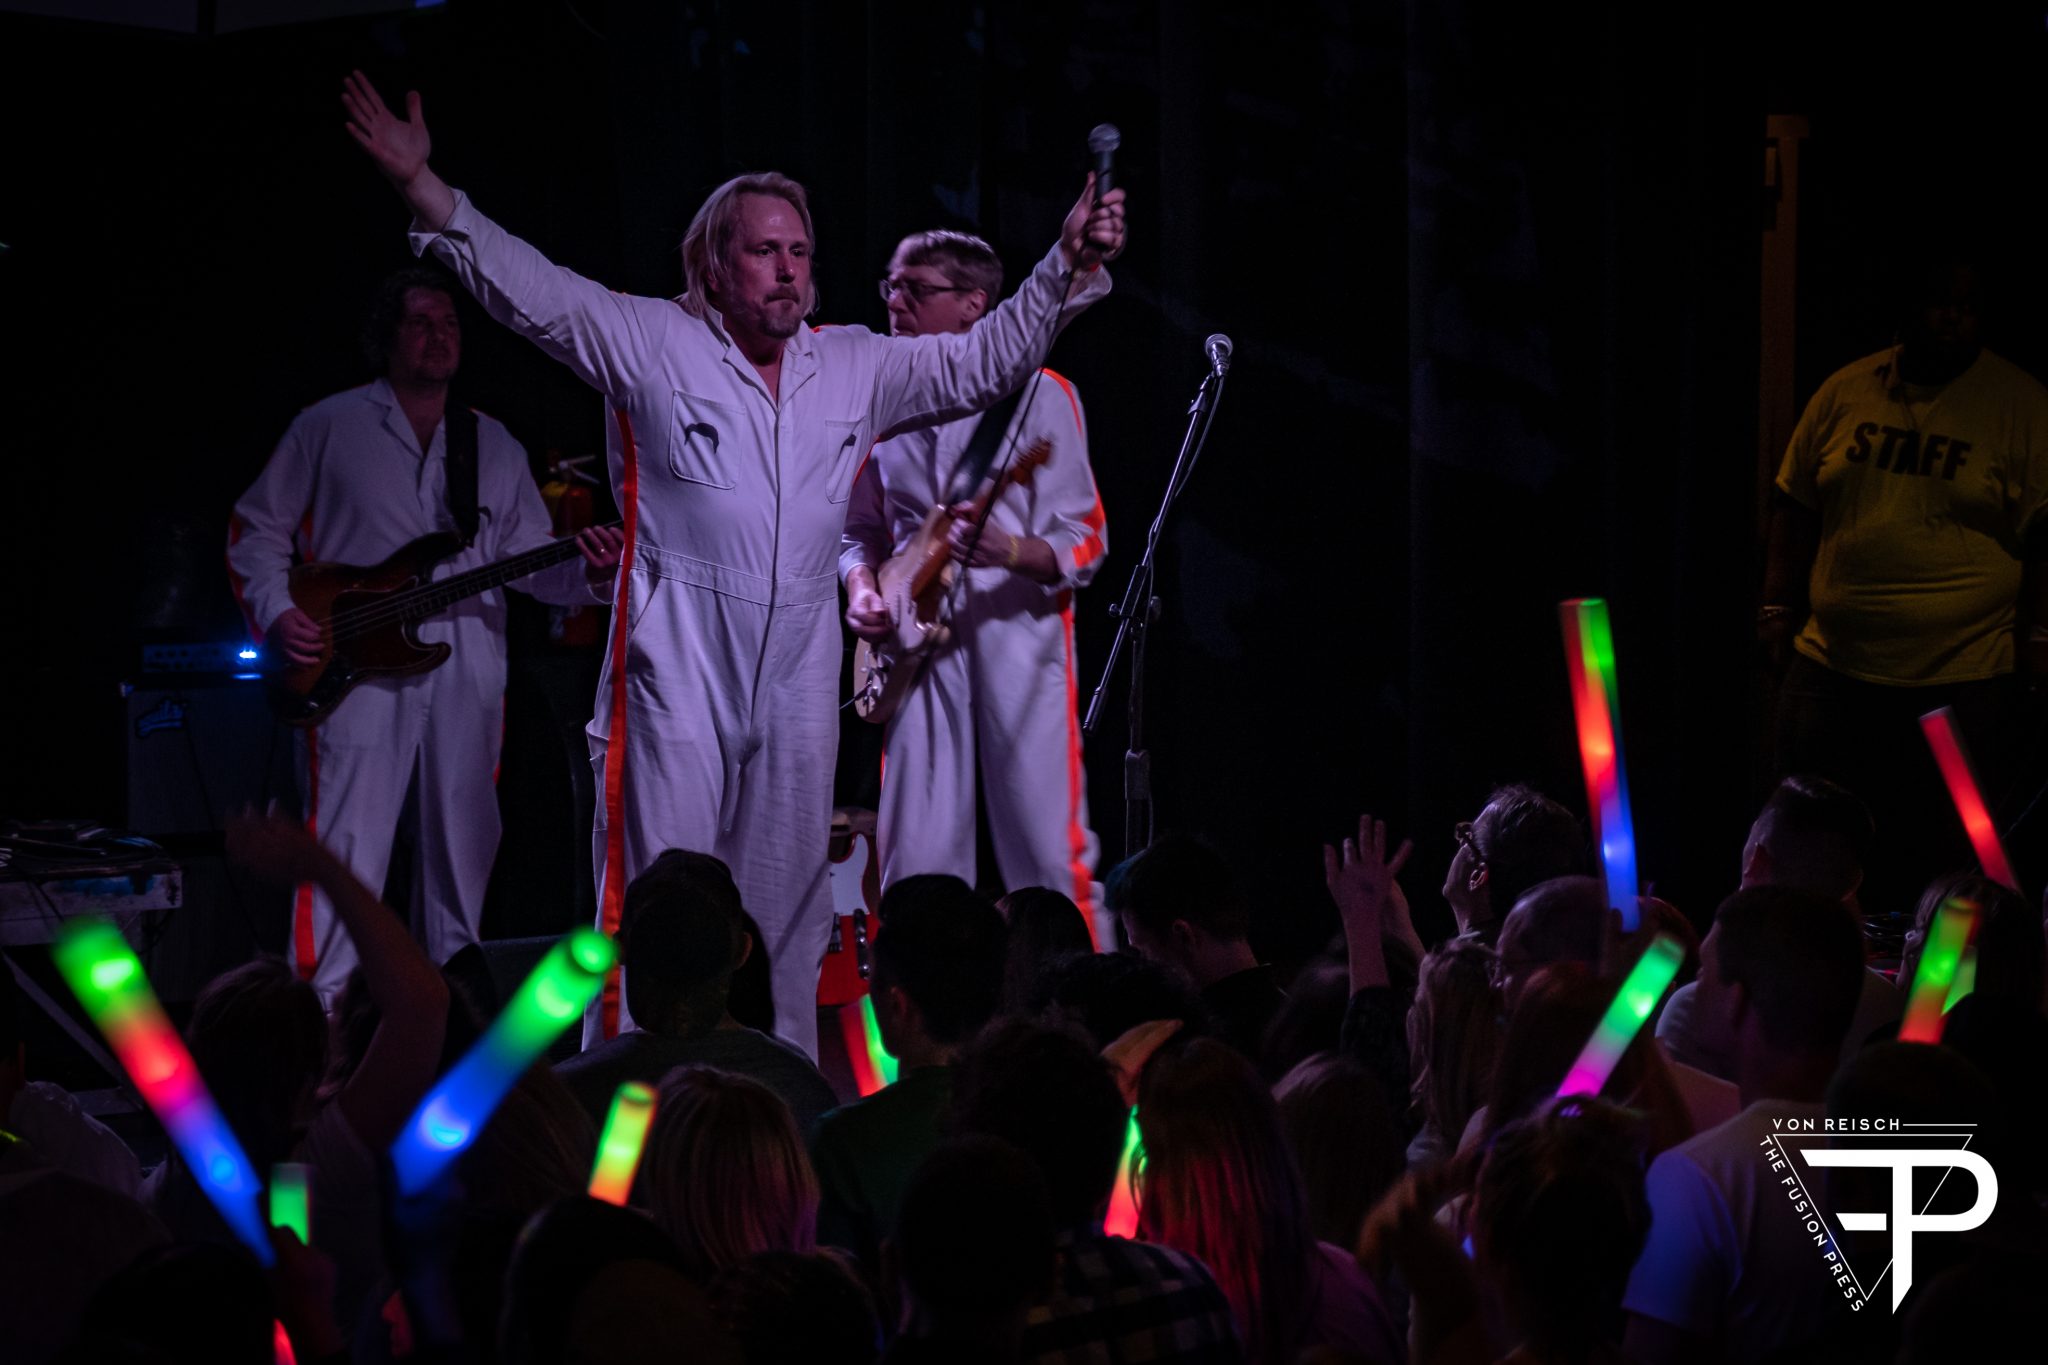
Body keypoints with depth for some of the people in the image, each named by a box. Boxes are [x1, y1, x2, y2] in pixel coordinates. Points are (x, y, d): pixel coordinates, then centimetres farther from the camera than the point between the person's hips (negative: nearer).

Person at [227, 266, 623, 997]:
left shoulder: (494, 446, 17)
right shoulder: (327, 429, 6)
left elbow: (529, 557, 12)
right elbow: (256, 531, 8)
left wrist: (583, 568, -10)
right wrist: (277, 614, -7)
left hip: (467, 678, 4)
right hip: (357, 670, -4)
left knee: (462, 853, 7)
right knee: (346, 852, -9)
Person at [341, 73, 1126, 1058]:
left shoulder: (856, 368, 13)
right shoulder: (653, 344, 1)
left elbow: (983, 361, 18)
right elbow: (530, 289, -6)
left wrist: (1070, 268, 8)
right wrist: (423, 186, -15)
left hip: (797, 684, 4)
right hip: (676, 676, -4)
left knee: (787, 918, 9)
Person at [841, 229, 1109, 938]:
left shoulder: (1038, 395, 0)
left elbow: (1084, 541, -3)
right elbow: (859, 530, 21)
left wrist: (1010, 552, -23)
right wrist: (862, 587, -1)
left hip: (1018, 634, -4)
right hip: (917, 643, 4)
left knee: (1048, 854, -7)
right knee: (918, 860, 1)